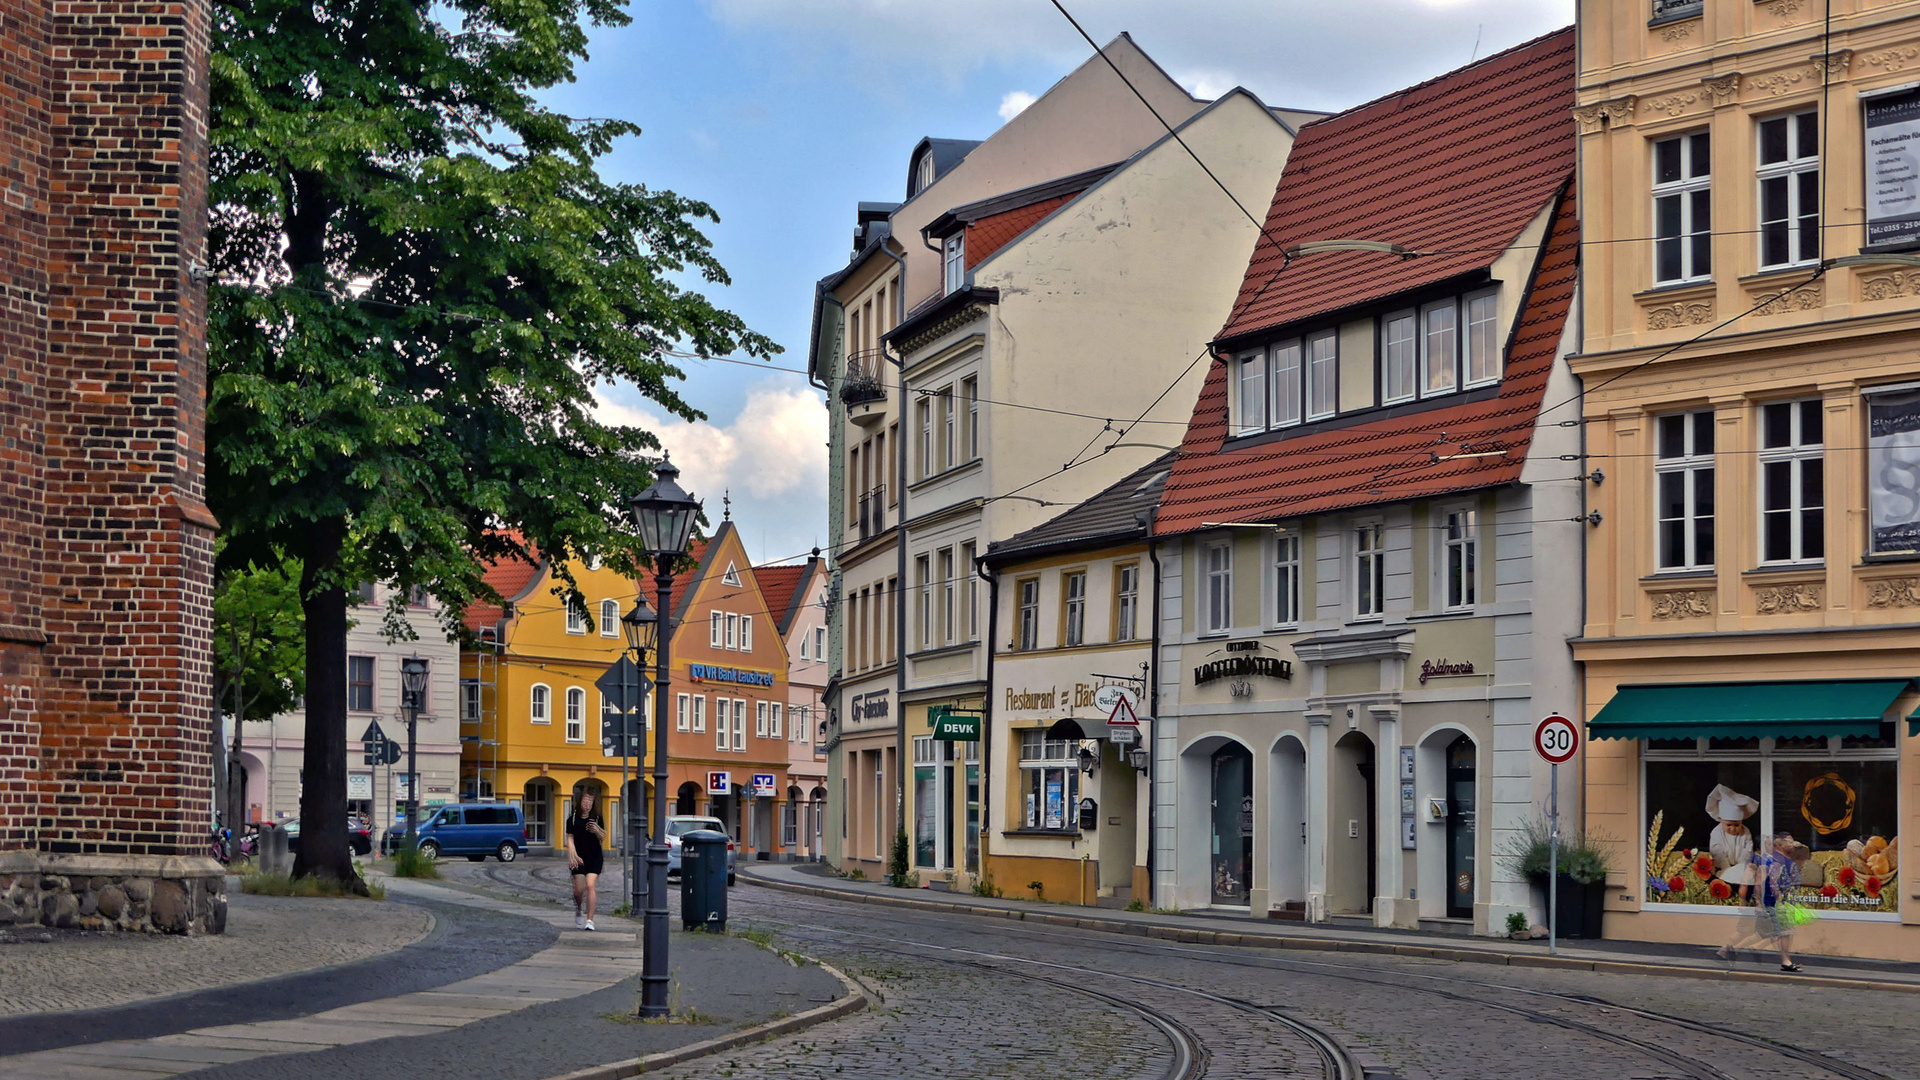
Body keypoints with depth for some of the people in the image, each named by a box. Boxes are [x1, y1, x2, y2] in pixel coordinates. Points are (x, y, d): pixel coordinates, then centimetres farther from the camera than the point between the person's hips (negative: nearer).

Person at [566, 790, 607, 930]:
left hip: (594, 857, 0)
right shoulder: (572, 819, 1)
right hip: (579, 858, 0)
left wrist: (596, 830, -11)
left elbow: (603, 838, 10)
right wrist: (573, 856, -15)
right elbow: (570, 839, -2)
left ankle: (589, 919, -13)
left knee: (590, 885, -13)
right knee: (579, 889, -1)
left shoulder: (596, 818, 5)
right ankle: (579, 911, 32)